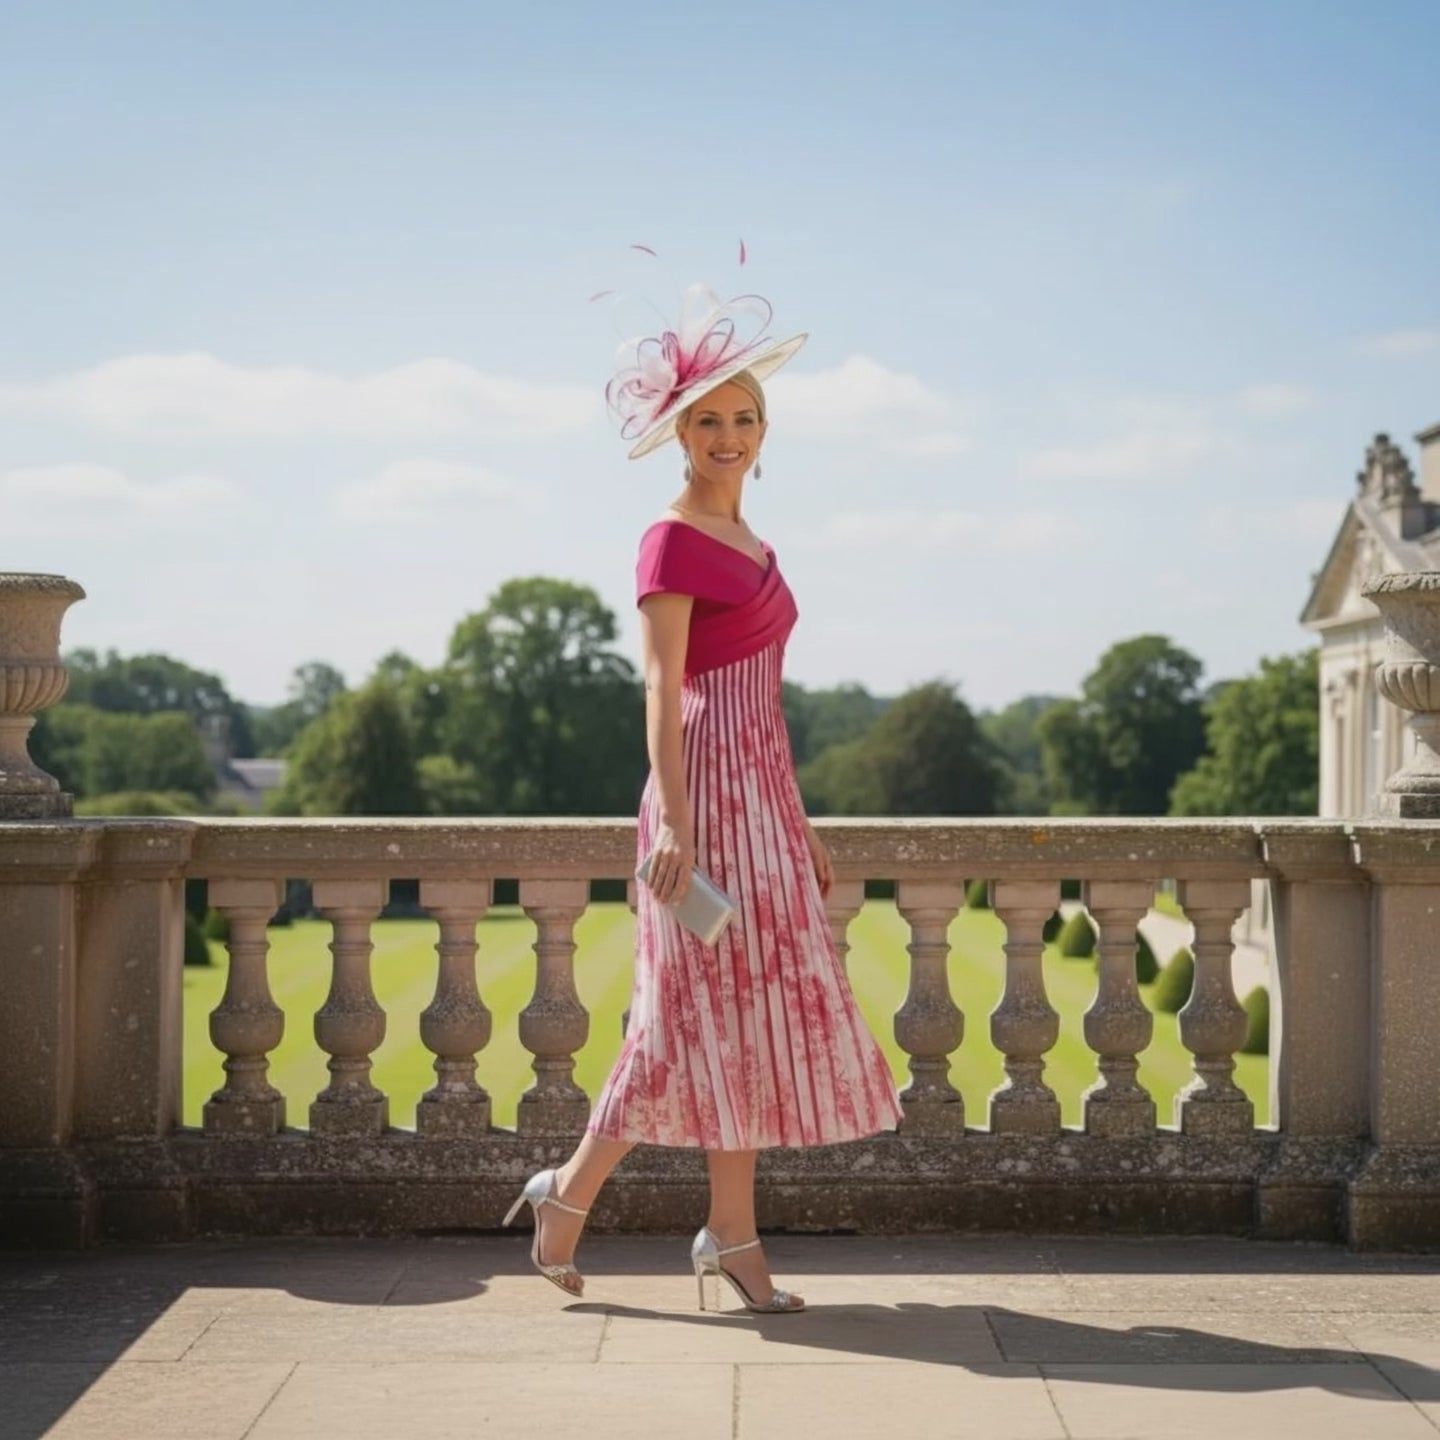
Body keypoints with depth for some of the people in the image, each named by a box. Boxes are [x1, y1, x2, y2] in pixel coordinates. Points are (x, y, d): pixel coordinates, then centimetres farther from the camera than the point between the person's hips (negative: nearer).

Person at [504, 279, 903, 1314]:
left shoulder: (752, 546, 17)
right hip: (709, 791, -8)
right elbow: (664, 688, -15)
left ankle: (730, 1238, 15)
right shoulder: (674, 540, -8)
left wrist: (801, 827, 19)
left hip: (763, 798, 8)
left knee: (749, 1016, 8)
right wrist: (674, 821, -22)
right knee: (721, 1013, -4)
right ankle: (571, 1191, 9)